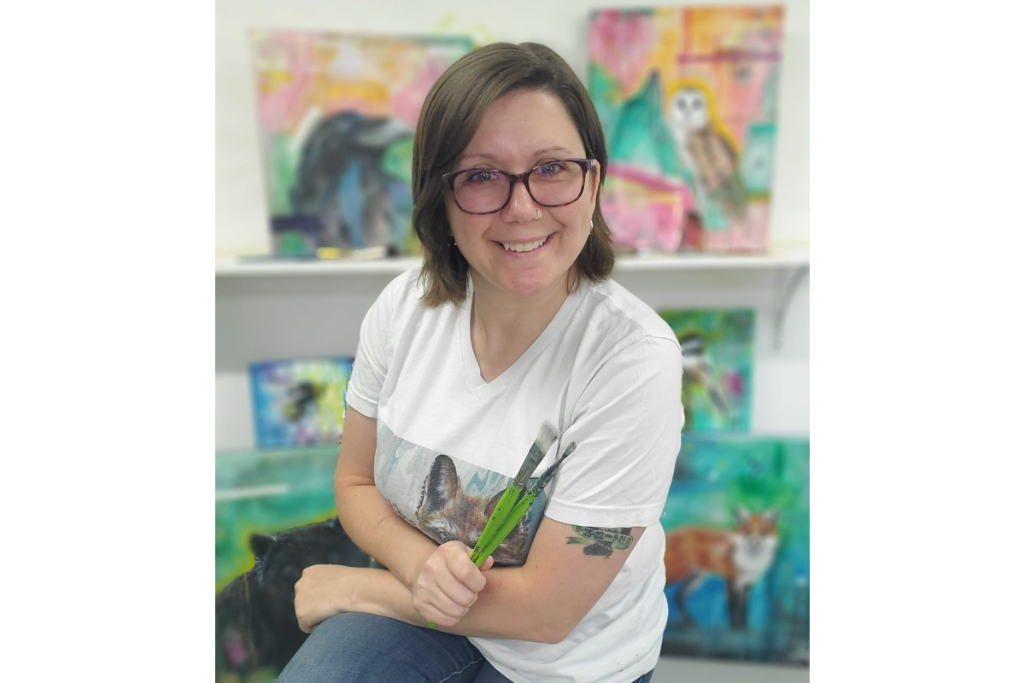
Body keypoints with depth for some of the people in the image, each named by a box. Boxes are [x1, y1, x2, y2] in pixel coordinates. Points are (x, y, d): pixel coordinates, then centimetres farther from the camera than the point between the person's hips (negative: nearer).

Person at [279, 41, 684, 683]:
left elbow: (547, 609, -21)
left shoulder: (635, 357, -26)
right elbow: (356, 483, 2)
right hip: (420, 607, 3)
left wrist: (352, 587, -12)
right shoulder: (404, 306, -11)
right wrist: (421, 562, -19)